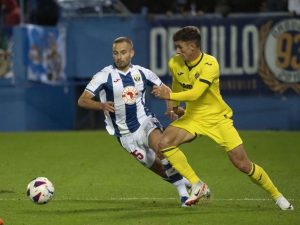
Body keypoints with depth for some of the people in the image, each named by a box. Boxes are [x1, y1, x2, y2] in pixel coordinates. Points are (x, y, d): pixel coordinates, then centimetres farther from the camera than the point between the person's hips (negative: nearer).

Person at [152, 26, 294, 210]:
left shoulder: (210, 64, -24)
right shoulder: (175, 63, -6)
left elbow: (195, 93, -34)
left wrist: (170, 96, -32)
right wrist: (174, 106, 14)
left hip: (217, 118, -5)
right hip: (192, 117, 5)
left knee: (243, 164, -5)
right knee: (165, 143, -22)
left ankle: (277, 196, 17)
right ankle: (196, 185, -11)